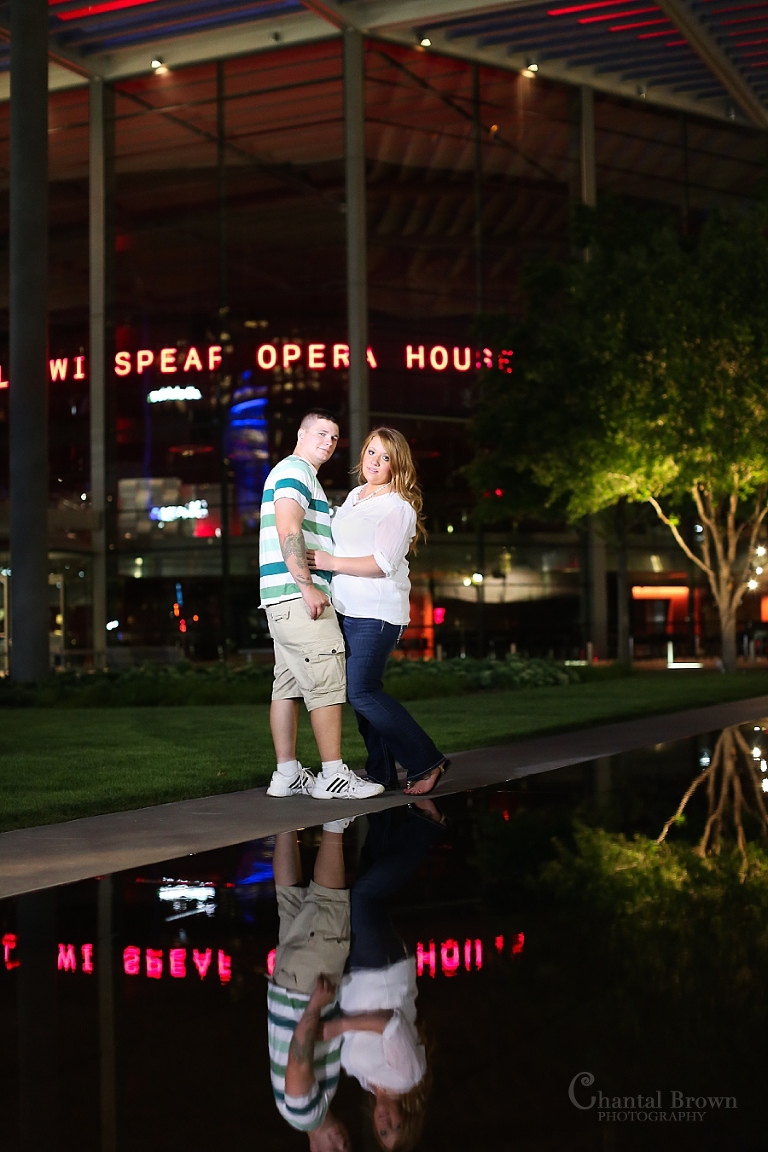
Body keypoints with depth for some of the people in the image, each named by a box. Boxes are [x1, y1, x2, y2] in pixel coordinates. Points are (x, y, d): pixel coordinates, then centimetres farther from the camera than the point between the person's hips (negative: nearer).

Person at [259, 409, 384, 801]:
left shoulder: (303, 476, 27)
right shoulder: (294, 470, -7)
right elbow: (288, 530, -20)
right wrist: (307, 585, -24)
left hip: (286, 600, 11)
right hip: (297, 595, -11)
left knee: (288, 684, 8)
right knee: (327, 683, -10)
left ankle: (286, 774, 11)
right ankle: (333, 775, -9)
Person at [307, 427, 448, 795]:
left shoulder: (397, 507, -10)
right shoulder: (355, 496, 16)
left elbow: (384, 563, -18)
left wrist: (332, 563, -16)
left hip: (376, 613, -9)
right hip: (347, 609, 9)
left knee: (362, 692, -12)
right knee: (365, 690, 9)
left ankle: (425, 761, -3)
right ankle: (381, 772, 17)